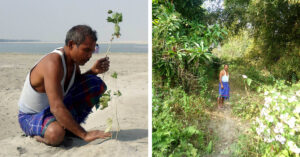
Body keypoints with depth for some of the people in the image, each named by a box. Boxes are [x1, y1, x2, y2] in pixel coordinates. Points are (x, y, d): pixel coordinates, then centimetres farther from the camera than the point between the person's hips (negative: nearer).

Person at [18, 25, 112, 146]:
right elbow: (56, 108, -39)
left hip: (54, 108, 8)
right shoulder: (53, 63, -33)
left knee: (97, 84, -6)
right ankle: (40, 133, -4)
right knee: (56, 134, -42)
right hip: (31, 117, -7)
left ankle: (68, 126, 3)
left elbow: (78, 85, 11)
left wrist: (93, 71, -10)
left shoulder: (73, 57, -7)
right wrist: (84, 135, -38)